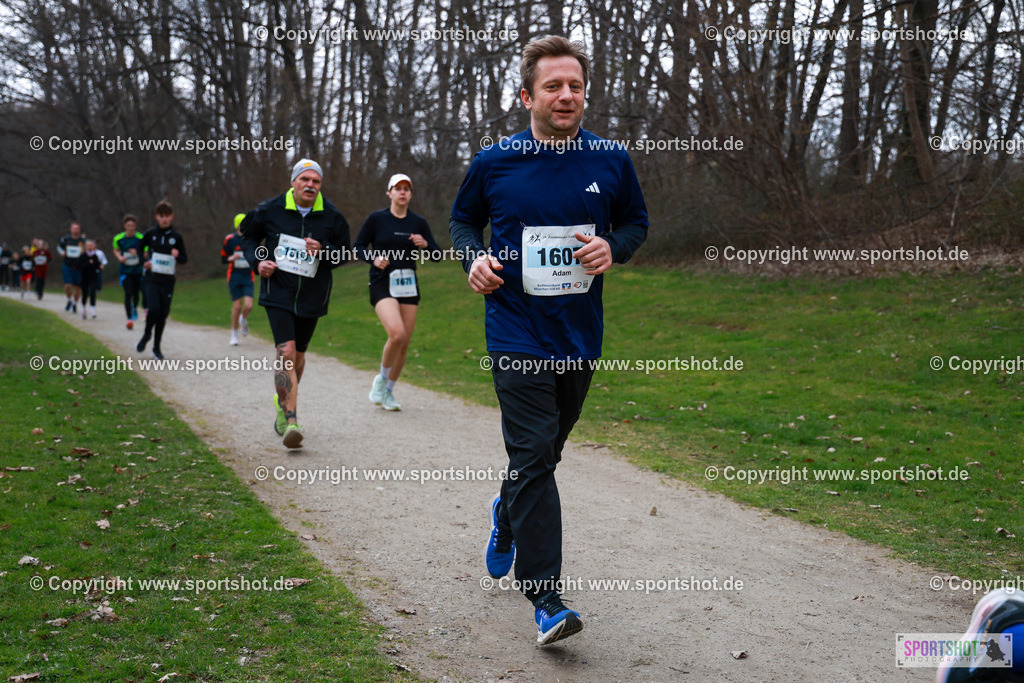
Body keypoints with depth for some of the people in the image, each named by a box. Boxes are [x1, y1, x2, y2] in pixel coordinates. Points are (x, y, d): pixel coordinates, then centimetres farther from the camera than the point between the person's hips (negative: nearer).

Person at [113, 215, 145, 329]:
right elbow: (116, 250, 14)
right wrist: (120, 257, -5)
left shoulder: (140, 238, -10)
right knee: (128, 294, -13)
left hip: (138, 271, 1)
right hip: (125, 271, -1)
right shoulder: (118, 238, -5)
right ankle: (129, 319, -9)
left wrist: (137, 253, -21)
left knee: (136, 293, 12)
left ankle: (135, 307, 47)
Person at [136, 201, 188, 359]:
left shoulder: (177, 237, 2)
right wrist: (144, 261, 1)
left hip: (168, 281, 1)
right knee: (154, 308, -18)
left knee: (163, 314, 3)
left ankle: (157, 347, 18)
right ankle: (147, 334, 12)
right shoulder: (150, 234, 2)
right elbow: (139, 248, 18)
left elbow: (185, 259, 7)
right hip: (151, 279, -1)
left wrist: (178, 256, -15)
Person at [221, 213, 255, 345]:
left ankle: (243, 320, 24)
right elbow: (223, 259, 3)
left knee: (248, 306, -13)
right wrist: (232, 258, -17)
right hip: (234, 276, -1)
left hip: (248, 276, 1)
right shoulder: (230, 239, -2)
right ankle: (234, 333, 18)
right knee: (237, 306, -2)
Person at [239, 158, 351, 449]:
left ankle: (283, 403, 43)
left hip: (312, 297, 3)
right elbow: (248, 235, 13)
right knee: (285, 351, -18)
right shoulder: (270, 210, -4)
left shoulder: (332, 217, -1)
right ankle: (291, 421, -21)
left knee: (298, 354, 15)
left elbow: (345, 252, 7)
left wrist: (323, 251, -15)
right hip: (278, 292, -3)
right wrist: (257, 260, -5)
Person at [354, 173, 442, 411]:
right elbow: (357, 246, 5)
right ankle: (381, 380, 2)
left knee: (404, 344, 4)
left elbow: (437, 255, 10)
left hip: (408, 285, 4)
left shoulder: (418, 222, 7)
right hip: (383, 285, -4)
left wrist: (425, 244, -10)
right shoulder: (377, 219, -1)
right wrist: (373, 258, -13)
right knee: (397, 334, -24)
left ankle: (388, 392, 23)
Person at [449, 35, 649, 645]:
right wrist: (474, 257, -7)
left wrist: (613, 248, -8)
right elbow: (464, 218, 14)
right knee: (533, 456, -10)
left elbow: (637, 222, 14)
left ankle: (507, 519, 49)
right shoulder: (493, 163, -2)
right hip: (517, 336, -3)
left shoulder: (612, 161, 1)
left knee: (545, 452, 18)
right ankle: (547, 599, -8)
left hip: (580, 337, 3)